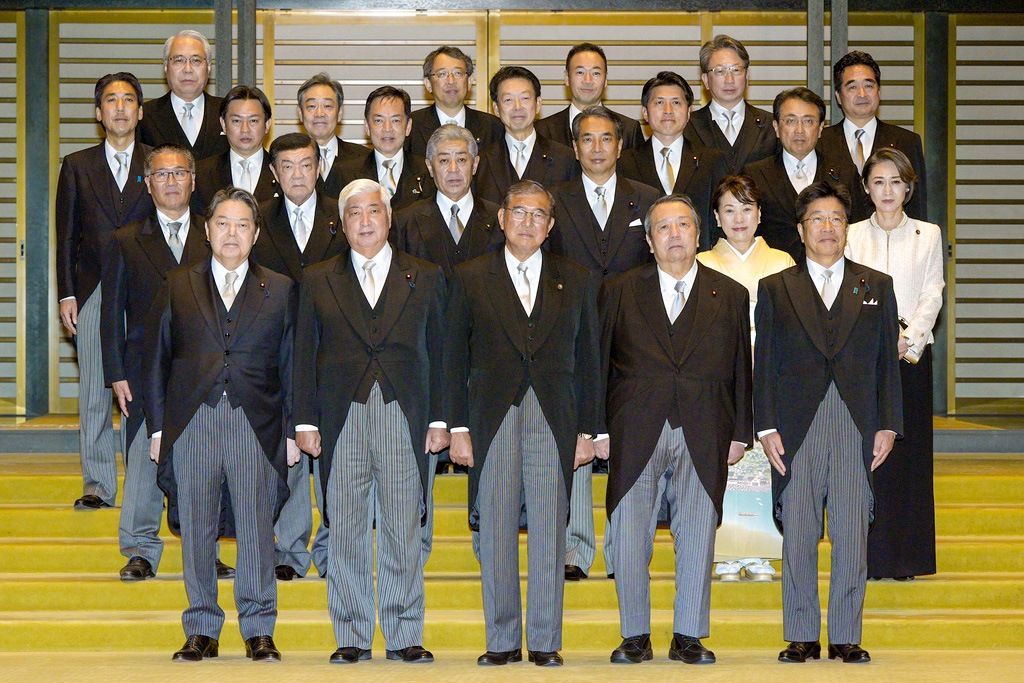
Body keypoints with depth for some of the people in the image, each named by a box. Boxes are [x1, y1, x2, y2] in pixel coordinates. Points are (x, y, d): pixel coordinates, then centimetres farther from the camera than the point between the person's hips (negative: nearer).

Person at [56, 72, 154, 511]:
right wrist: (66, 295, 1)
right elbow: (66, 236, 9)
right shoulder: (77, 166, 11)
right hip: (93, 293, 1)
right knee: (94, 395, 1)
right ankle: (98, 486, 6)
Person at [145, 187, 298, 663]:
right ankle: (202, 631, 11)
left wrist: (291, 431, 2)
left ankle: (259, 631, 6)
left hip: (255, 422, -1)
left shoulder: (279, 290, 12)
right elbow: (157, 359, 11)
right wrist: (157, 428, 4)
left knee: (257, 526, -3)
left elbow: (290, 366, 9)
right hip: (192, 420, 1)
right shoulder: (178, 286, 13)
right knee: (196, 528, 2)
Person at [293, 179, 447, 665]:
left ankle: (405, 637, 8)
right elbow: (305, 355, 9)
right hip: (342, 419, 1)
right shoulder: (318, 281, 11)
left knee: (404, 529, 1)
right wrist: (305, 421, 1)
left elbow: (438, 352, 9)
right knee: (345, 531, 1)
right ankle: (351, 637, 9)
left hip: (404, 418, 0)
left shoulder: (424, 278, 10)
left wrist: (439, 419, 2)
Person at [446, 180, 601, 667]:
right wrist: (458, 427, 0)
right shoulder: (471, 279, 8)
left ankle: (545, 642, 6)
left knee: (550, 532, -1)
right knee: (495, 532, 1)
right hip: (493, 420, 0)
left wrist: (587, 430, 5)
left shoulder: (576, 281, 11)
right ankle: (502, 641, 9)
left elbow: (587, 361, 10)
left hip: (554, 420, 0)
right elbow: (455, 359, 7)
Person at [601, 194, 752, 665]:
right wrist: (598, 428, 3)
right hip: (635, 432, 0)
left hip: (703, 434, 0)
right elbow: (600, 363, 8)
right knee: (627, 537, -2)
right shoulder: (620, 292, 9)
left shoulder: (730, 296, 10)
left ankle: (688, 636, 12)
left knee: (697, 536, 3)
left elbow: (741, 369, 10)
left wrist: (740, 433, 5)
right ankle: (634, 637, 9)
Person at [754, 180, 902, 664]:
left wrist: (888, 426, 1)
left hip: (857, 430, 0)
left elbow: (887, 362, 10)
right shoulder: (775, 289, 10)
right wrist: (766, 428, -2)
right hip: (797, 429, 0)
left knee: (852, 537, -1)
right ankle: (801, 636, 10)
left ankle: (846, 636, 7)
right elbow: (764, 365, 7)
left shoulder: (876, 287, 13)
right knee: (797, 537, 1)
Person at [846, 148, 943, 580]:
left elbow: (932, 295, 2)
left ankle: (907, 556, 7)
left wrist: (908, 340, -11)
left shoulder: (928, 235, 9)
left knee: (909, 450, 1)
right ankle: (868, 557, 1)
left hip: (913, 354, 1)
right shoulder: (852, 236, 8)